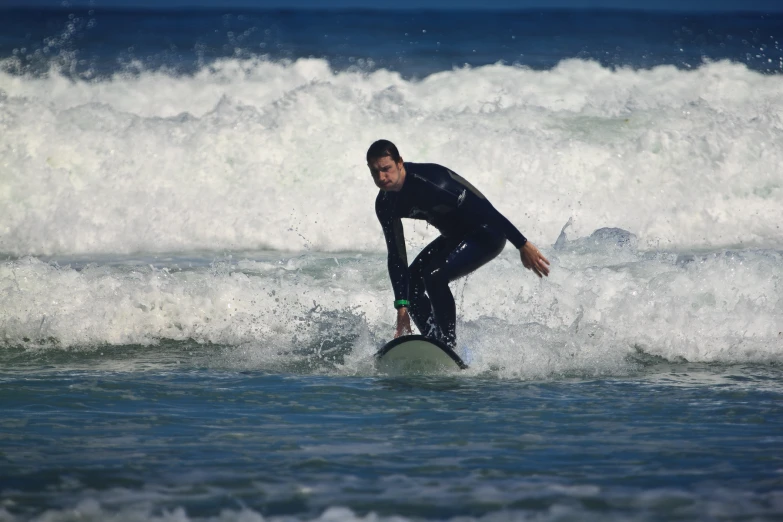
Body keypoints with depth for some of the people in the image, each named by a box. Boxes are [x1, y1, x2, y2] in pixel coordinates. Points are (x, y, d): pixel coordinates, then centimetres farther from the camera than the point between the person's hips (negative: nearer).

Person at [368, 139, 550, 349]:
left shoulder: (428, 181, -31)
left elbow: (482, 209, -29)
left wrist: (522, 245, -29)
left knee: (435, 277, -26)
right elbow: (396, 257, -1)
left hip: (486, 234, -8)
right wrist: (402, 306, -8)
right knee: (409, 284, -1)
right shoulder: (385, 204, -6)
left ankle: (450, 346, -19)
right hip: (455, 237, 8)